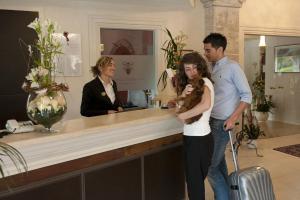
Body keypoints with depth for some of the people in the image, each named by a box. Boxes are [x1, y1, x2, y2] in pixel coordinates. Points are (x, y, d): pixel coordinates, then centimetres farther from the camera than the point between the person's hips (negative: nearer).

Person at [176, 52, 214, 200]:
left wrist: (183, 115, -21)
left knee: (195, 180, 3)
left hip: (199, 138, -8)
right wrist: (183, 94, -13)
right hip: (191, 137, 8)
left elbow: (205, 105, -33)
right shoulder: (190, 84, 14)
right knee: (194, 179, 18)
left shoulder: (204, 82, -12)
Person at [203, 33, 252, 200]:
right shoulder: (212, 69, 12)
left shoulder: (232, 67, -10)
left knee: (210, 167, -5)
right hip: (212, 122, 8)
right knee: (219, 164, 15)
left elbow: (247, 96, -11)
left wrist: (233, 118, -19)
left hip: (222, 123, -8)